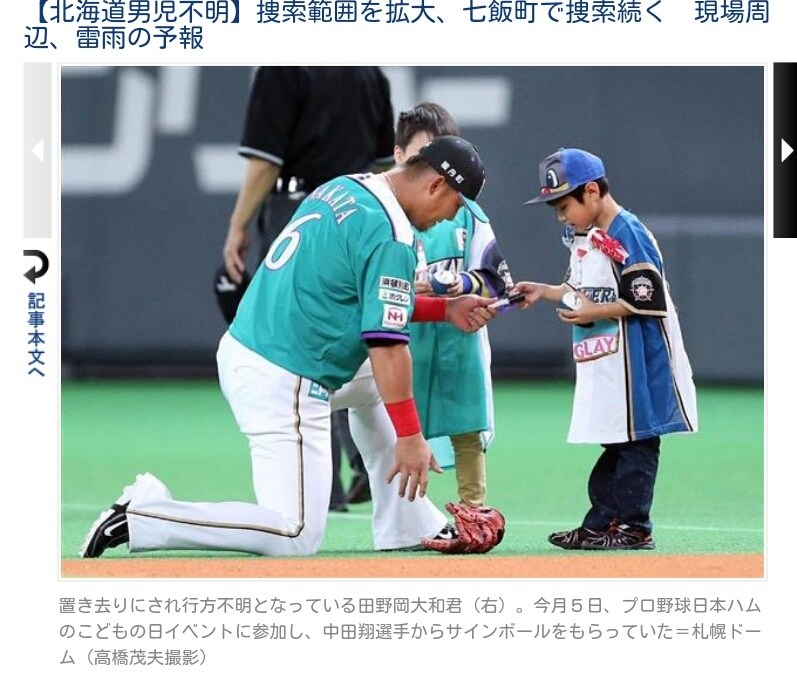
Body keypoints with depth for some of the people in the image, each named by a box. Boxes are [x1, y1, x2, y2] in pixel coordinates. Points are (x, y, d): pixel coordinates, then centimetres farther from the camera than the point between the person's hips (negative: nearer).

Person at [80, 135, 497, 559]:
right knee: (296, 537, -11)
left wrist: (446, 310, 22)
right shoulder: (391, 237, -14)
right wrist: (410, 437, -13)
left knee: (373, 385, 29)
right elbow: (386, 346, -18)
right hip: (283, 386, -10)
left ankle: (407, 526, 27)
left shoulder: (342, 189, 13)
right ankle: (141, 517, -12)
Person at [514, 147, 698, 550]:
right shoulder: (581, 237, 12)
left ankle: (634, 527, 0)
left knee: (635, 441, -3)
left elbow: (649, 301, -20)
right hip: (602, 364, 9)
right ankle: (600, 524, 16)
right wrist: (544, 291, 9)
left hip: (638, 363, -9)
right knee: (612, 443, 13)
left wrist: (593, 313, -18)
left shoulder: (628, 235, -17)